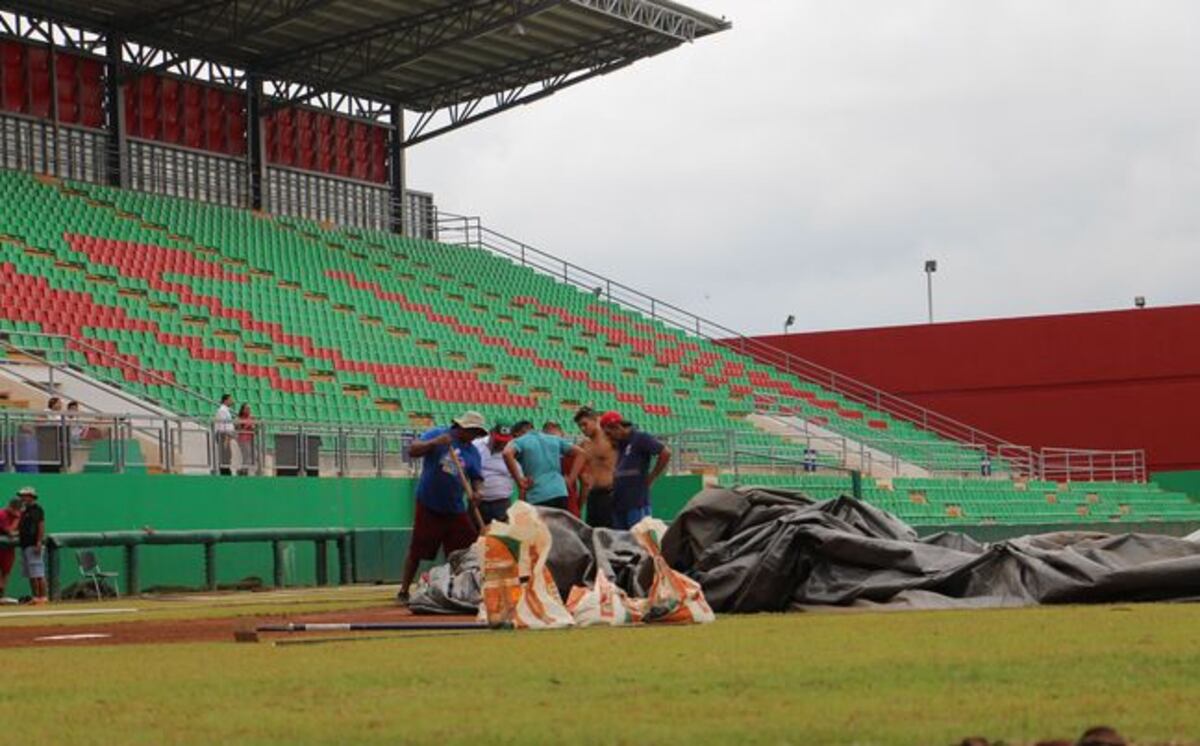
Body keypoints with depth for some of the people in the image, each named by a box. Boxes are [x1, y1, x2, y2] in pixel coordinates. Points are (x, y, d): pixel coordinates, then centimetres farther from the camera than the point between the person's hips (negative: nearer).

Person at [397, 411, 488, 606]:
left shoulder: (472, 451, 8)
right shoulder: (436, 435, -5)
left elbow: (477, 478, 5)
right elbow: (413, 451, -16)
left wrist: (475, 492, -17)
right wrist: (435, 443, -32)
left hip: (456, 509, 5)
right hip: (428, 507, -5)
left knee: (468, 550, 0)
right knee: (417, 551, -1)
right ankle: (403, 592, 7)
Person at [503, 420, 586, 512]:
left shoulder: (519, 441, 5)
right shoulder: (554, 439, 19)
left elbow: (507, 453, -18)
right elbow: (579, 452, 17)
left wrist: (519, 481, -11)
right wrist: (571, 478, 13)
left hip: (537, 498, -5)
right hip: (560, 494, 5)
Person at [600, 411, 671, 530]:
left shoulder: (640, 438, -7)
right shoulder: (620, 443, 16)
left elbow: (665, 453, -16)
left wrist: (651, 477, -10)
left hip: (637, 504, -8)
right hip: (618, 503, 8)